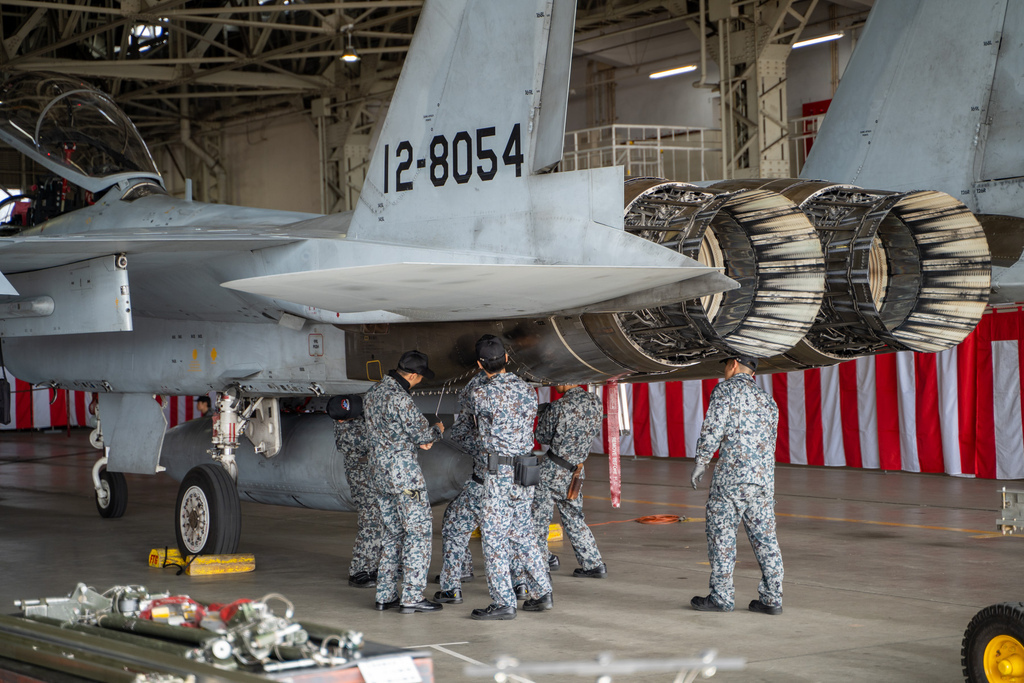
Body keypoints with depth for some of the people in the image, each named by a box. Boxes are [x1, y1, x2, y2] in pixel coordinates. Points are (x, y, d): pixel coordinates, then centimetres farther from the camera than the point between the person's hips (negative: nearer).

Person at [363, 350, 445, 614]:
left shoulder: (371, 395, 10)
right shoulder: (399, 398, -18)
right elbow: (422, 434, -14)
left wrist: (417, 440, 20)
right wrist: (437, 430, 6)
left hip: (378, 471, 9)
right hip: (403, 471, -9)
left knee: (393, 533, 15)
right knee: (418, 531, -2)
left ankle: (385, 595, 14)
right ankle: (412, 597, -4)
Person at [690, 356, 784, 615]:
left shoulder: (726, 390, -1)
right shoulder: (767, 399, 20)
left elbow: (713, 429, -9)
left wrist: (700, 462, -1)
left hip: (731, 474, -6)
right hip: (764, 477, 6)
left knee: (721, 534, 1)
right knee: (765, 537, 7)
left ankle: (721, 597, 2)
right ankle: (772, 598, 6)